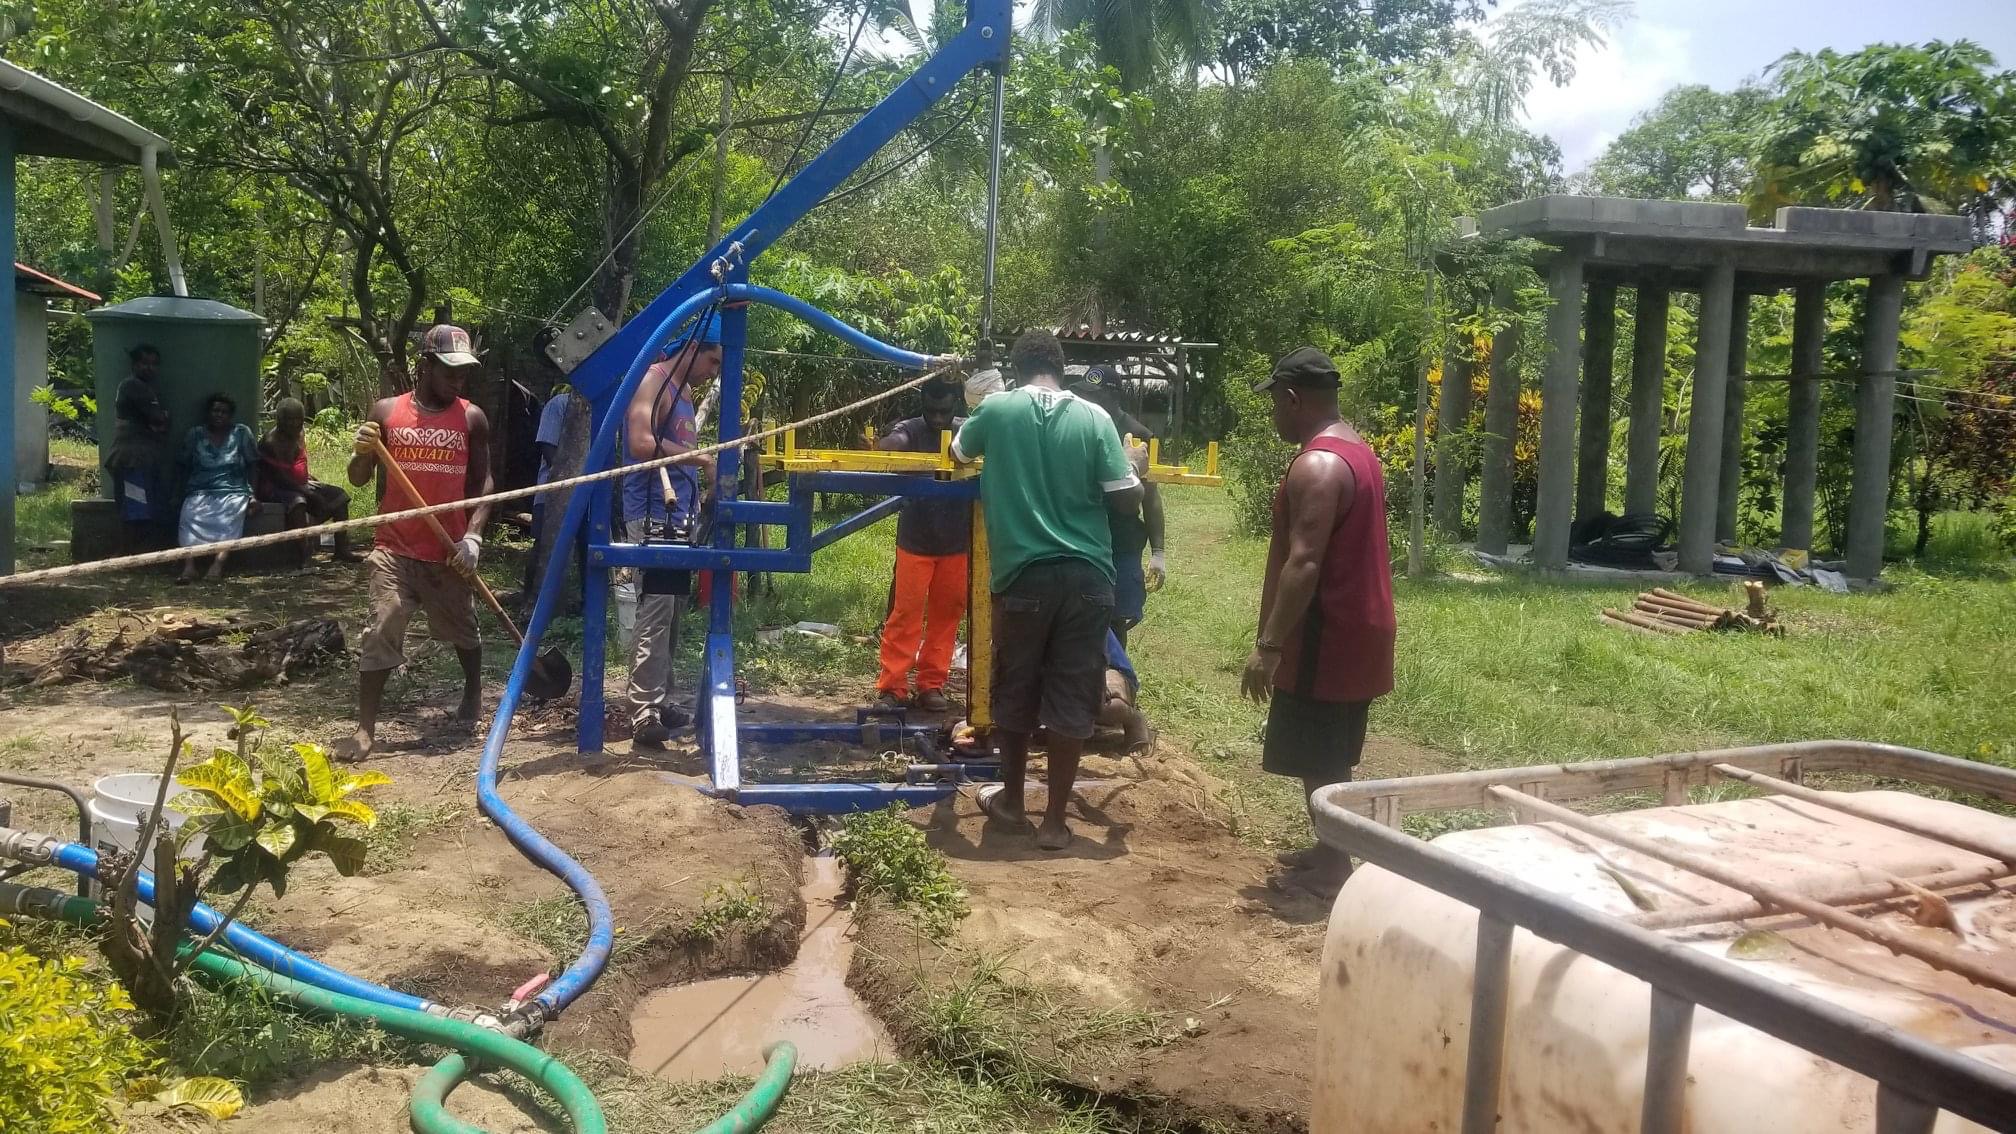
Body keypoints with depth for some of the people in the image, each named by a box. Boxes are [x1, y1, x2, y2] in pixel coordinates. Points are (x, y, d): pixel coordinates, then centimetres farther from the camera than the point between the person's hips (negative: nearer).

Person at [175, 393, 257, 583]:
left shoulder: (242, 433, 12)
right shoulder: (194, 434, 15)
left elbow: (254, 466, 11)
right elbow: (184, 467, 16)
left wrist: (253, 494, 1)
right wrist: (184, 493, 3)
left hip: (233, 491, -1)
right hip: (200, 491, 1)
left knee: (228, 520, -33)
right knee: (190, 517, -31)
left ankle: (218, 564, -52)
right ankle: (189, 566, -48)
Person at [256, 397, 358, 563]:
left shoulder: (299, 437, 9)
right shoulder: (271, 441, -16)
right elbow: (277, 475, -20)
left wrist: (309, 480, 5)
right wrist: (302, 488, -24)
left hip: (300, 486, 9)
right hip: (273, 489, -9)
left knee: (338, 495, 0)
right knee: (297, 500, -40)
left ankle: (342, 549, -4)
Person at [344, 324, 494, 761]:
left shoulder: (472, 419, 2)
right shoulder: (386, 412, 2)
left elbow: (483, 481, 3)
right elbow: (358, 479, 7)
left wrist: (472, 535, -9)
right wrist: (362, 453, -16)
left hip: (449, 552, 1)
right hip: (394, 549, -1)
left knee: (462, 630, 17)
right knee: (380, 634, -9)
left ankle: (473, 691, 44)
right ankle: (365, 727, -3)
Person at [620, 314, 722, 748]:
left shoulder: (686, 391, 21)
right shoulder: (654, 380, -9)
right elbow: (642, 443, -23)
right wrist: (699, 458, -18)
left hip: (678, 518, 10)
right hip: (653, 516, -10)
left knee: (671, 615, 13)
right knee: (654, 616, -13)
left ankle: (660, 700, 20)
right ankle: (645, 715, -13)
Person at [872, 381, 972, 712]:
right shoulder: (911, 429, -4)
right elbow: (890, 444, -23)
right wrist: (886, 444, -49)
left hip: (957, 544, 2)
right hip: (915, 542, -2)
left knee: (946, 615, 8)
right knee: (905, 614, 0)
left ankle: (931, 685, 18)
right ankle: (892, 687, 6)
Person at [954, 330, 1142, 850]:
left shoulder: (997, 408, 0)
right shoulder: (1094, 417, -3)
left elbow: (959, 452, 20)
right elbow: (1126, 499, -4)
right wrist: (1138, 471, 18)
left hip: (1022, 574, 0)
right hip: (1086, 576, 0)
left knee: (1015, 691, 17)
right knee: (1071, 698, 7)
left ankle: (1011, 799, 31)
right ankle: (1054, 821, 11)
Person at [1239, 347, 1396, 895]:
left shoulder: (1317, 465, -20)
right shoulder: (1357, 450, 13)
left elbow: (1303, 565, -27)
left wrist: (1268, 646, -25)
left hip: (1327, 635, -10)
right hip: (1356, 627, 10)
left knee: (1317, 761, 0)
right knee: (1328, 757, 19)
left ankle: (1335, 870, 7)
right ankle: (1331, 851, 29)